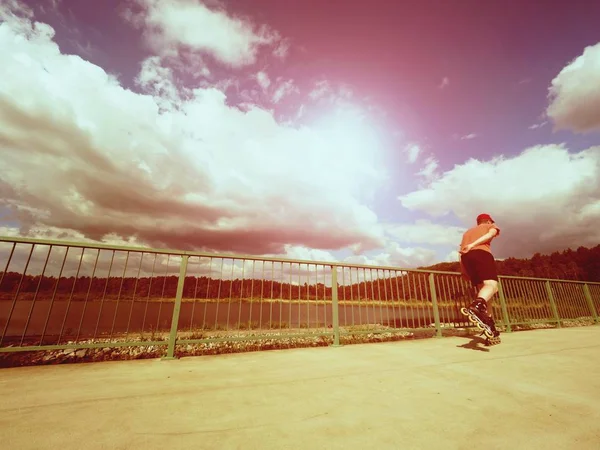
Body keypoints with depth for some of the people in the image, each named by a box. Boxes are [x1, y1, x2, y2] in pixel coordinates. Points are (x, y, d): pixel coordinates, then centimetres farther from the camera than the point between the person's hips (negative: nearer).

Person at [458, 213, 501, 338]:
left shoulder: (468, 231, 39)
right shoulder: (491, 226, 27)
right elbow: (489, 235, 0)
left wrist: (464, 271, 24)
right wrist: (473, 245, -14)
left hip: (466, 256, 5)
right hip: (482, 253, -5)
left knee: (481, 288, 11)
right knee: (491, 284, -18)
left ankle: (489, 325, 10)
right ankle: (476, 305, -49)